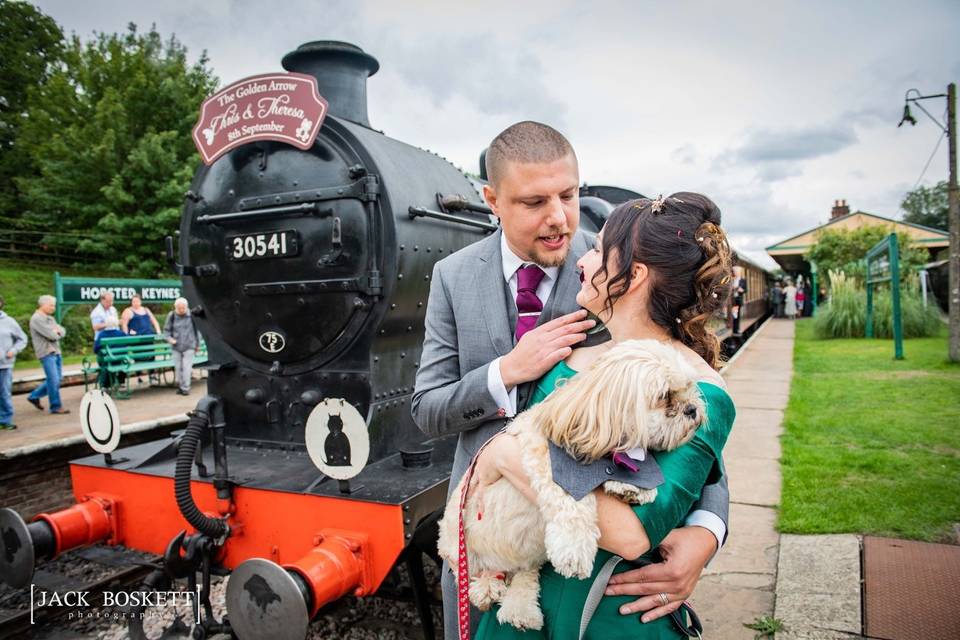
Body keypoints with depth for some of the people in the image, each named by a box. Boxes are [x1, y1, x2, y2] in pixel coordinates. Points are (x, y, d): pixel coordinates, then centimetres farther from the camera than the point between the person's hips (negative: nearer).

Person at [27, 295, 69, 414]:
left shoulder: (50, 318, 19)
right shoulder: (37, 318, -11)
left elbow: (63, 331, 12)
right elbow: (51, 335, -18)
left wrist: (57, 331, -8)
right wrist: (57, 333, 3)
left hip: (56, 352, 9)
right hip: (46, 353, -9)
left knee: (57, 379, 14)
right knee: (54, 380, -6)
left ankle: (34, 396, 28)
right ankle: (56, 406, 2)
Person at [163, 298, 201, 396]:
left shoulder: (192, 315, -5)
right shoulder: (171, 316, -1)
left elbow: (197, 330, 6)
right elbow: (166, 330, 7)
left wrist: (197, 344, 10)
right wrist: (170, 339, -12)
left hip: (189, 346, -2)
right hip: (176, 346, 2)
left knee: (187, 367, -8)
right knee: (178, 367, 7)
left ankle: (185, 388, 0)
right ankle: (180, 386, 23)